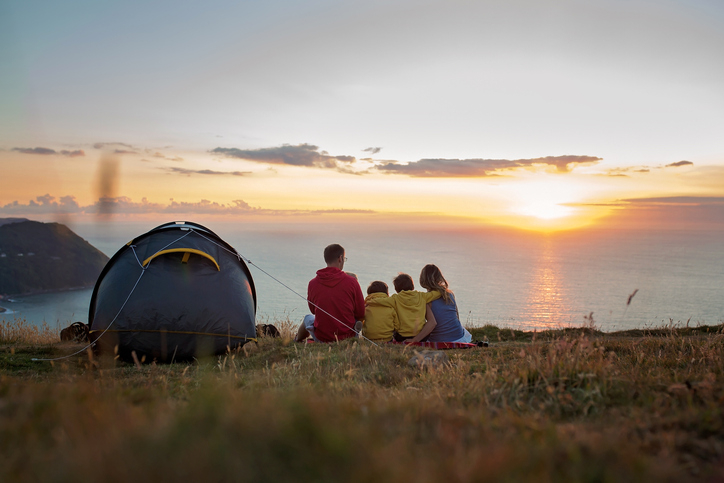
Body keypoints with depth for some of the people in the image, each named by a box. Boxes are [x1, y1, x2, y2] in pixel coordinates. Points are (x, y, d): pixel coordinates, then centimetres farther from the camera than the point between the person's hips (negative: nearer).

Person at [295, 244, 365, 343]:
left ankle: (297, 340, 58)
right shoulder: (351, 281, -12)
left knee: (308, 318, 34)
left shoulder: (313, 283, -8)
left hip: (321, 338, 1)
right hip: (348, 337, -1)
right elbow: (361, 314, -4)